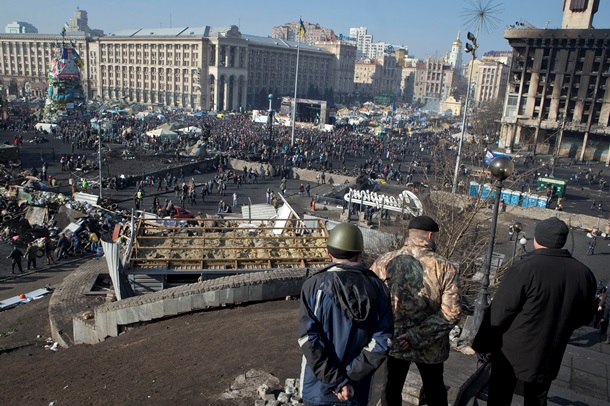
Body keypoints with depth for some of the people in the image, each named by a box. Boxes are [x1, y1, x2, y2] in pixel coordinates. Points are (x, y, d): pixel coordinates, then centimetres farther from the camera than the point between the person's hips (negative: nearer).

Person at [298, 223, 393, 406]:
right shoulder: (376, 286, -6)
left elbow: (309, 339, -18)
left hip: (318, 390, -1)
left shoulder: (315, 285, -12)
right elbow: (382, 340, -11)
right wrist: (350, 376, -11)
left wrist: (337, 382, -14)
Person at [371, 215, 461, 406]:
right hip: (430, 347, 0)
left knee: (391, 388, 22)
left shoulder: (384, 261, -15)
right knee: (435, 391, 25)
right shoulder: (445, 268, -16)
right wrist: (417, 336, -20)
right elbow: (451, 313, -22)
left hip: (391, 342, 1)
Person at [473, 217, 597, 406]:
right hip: (549, 357, 5)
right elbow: (585, 316, 7)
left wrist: (484, 344, -7)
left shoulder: (524, 269, -24)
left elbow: (498, 313, -21)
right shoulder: (584, 274, -7)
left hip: (511, 354, -4)